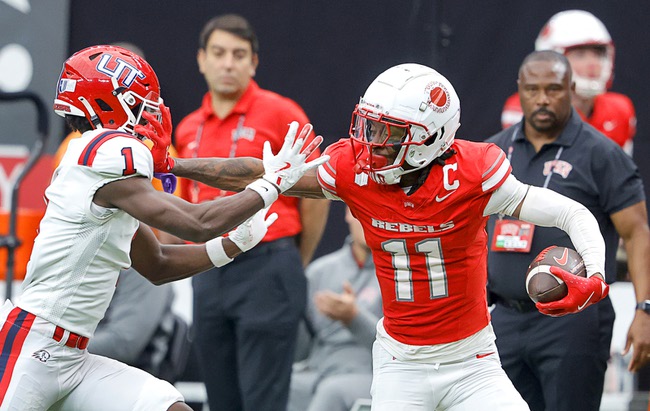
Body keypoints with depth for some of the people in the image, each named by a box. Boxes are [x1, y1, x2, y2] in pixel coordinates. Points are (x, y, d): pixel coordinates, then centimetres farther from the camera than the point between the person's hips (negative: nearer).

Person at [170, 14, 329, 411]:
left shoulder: (280, 114, -5)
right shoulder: (188, 129, 12)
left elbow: (315, 193, -2)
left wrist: (296, 263, 4)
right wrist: (202, 264, 15)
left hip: (266, 270, -6)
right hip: (208, 275, 6)